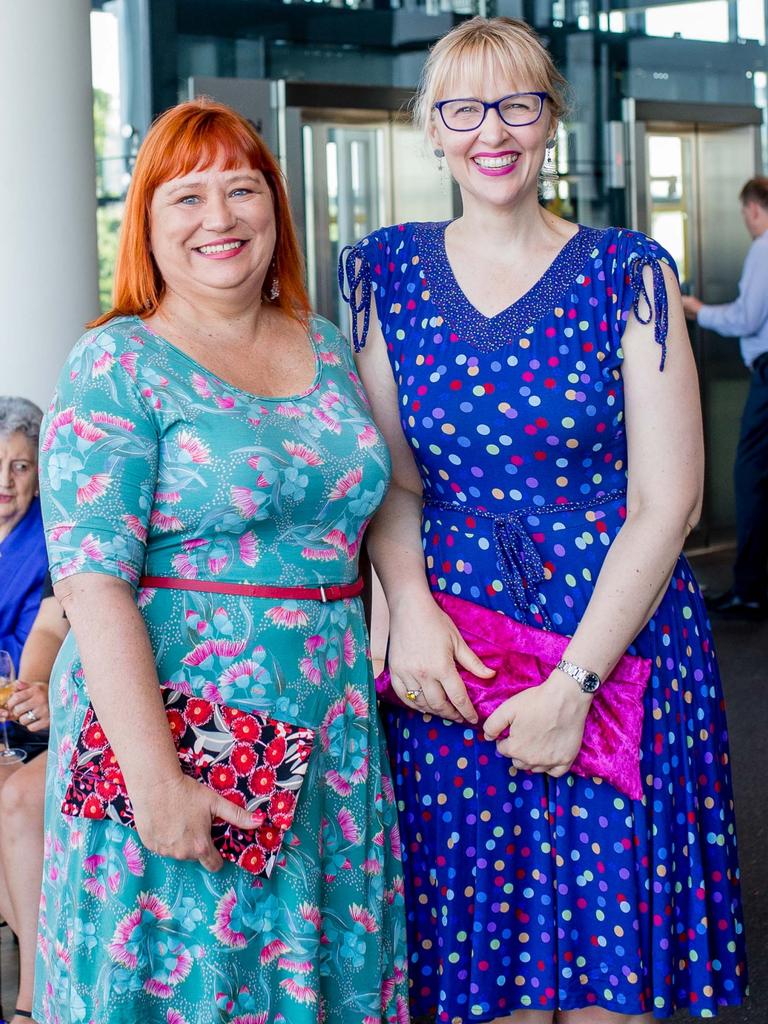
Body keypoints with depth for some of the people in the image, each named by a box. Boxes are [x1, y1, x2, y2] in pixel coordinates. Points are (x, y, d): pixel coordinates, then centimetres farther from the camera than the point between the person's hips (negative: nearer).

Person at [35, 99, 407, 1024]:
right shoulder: (116, 365, -9)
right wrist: (155, 779, -22)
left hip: (330, 733, 6)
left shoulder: (328, 352, 11)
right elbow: (93, 582, -16)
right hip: (180, 727, -5)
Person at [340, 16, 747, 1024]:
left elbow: (667, 500, -7)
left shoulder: (628, 272, -3)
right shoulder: (389, 271, 6)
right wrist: (410, 605, -10)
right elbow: (392, 477, 9)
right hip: (454, 652, 2)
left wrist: (572, 685, -13)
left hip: (617, 640, -2)